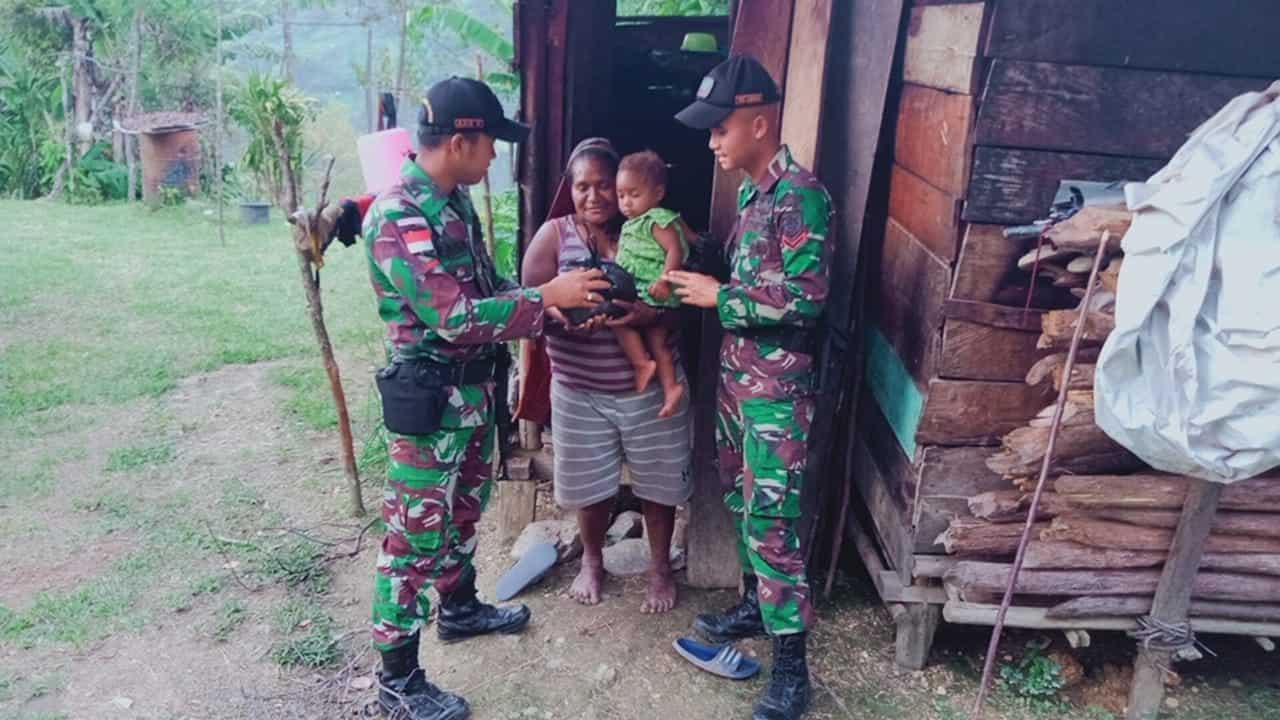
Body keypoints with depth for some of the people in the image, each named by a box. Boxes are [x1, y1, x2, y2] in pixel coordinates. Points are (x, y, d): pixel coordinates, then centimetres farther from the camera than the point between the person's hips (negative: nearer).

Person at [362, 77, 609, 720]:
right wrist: (548, 297, -22)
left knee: (463, 509, 25)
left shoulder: (455, 201, 6)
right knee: (415, 536, 2)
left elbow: (486, 287, 13)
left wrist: (559, 301, -2)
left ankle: (459, 608, 47)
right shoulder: (397, 219, -24)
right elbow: (455, 317, -28)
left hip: (474, 389, 9)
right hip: (429, 399, -9)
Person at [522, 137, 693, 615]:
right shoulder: (553, 235, -4)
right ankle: (592, 560, 41)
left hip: (651, 386, 0)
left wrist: (651, 314, -31)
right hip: (581, 391, 0)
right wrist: (563, 314, -30)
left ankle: (660, 566, 35)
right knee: (591, 485, 15)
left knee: (659, 483, 12)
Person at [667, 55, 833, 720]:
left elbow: (803, 299, -23)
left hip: (777, 386, -9)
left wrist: (717, 296, -16)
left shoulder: (800, 195, -17)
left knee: (771, 521, -5)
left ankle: (791, 664, 6)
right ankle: (755, 604, 38)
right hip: (735, 372, 9)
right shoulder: (749, 191, 11)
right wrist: (698, 285, 6)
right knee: (741, 502, 19)